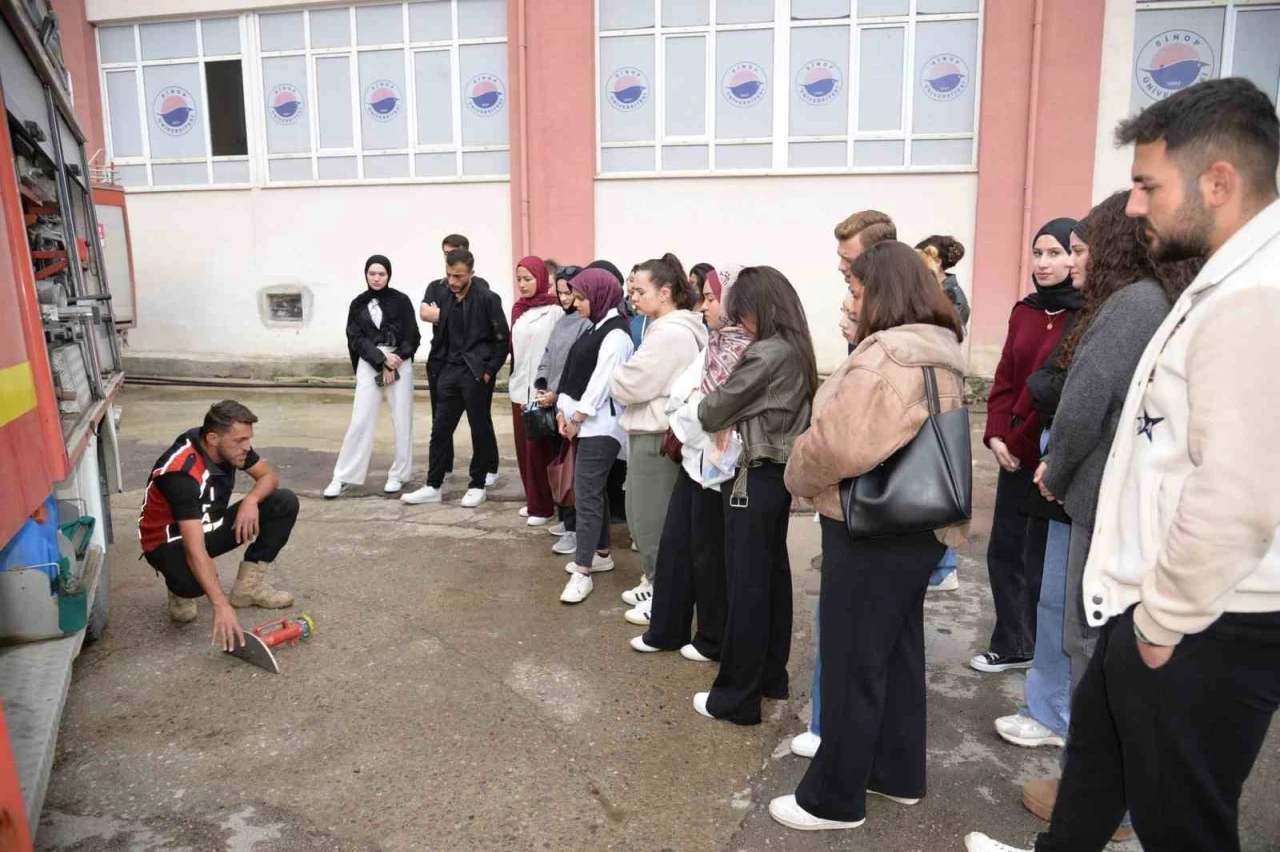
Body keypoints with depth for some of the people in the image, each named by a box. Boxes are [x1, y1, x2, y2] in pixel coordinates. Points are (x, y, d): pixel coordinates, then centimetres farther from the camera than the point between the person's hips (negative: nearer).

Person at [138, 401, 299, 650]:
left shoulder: (228, 446, -14)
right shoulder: (182, 473, -34)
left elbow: (269, 475, 0)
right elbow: (195, 549, -42)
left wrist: (251, 500, -24)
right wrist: (221, 606, -49)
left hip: (210, 526, 7)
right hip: (170, 541, -7)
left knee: (284, 503, -11)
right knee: (195, 579, -41)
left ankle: (248, 585, -1)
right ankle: (182, 590, -1)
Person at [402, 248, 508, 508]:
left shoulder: (488, 299, -7)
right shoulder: (445, 299, 8)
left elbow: (502, 338, -8)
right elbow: (441, 337, 14)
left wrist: (489, 370, -12)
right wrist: (437, 366, 6)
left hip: (476, 373, -5)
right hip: (451, 371, 5)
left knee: (480, 430, 4)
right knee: (440, 428, 6)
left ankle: (477, 485, 17)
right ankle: (433, 486, 15)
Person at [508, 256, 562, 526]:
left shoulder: (554, 311, -10)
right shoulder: (518, 309, 12)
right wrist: (513, 380, 15)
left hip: (542, 389, -7)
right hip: (519, 387, 7)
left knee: (539, 447, -2)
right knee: (524, 447, 10)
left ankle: (542, 506, 7)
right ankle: (532, 499, 22)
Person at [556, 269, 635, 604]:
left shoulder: (616, 335, -15)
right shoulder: (595, 329, 15)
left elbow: (601, 382, -18)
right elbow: (574, 374, 13)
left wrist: (577, 418, -13)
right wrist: (564, 412, 3)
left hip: (600, 426, -9)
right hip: (583, 423, 9)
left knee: (587, 495, -9)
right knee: (594, 491, 16)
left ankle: (582, 572, -5)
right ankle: (601, 554, 28)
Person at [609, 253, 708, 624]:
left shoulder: (669, 333, -20)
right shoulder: (679, 329, 13)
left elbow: (629, 386, -19)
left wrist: (615, 376, -1)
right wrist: (624, 378, 3)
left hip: (656, 437, -10)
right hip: (653, 433, 10)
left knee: (653, 520, 3)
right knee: (644, 516, 20)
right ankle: (654, 581, 32)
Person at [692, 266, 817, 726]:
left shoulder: (765, 355, -20)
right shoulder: (796, 350, 7)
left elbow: (713, 410, -13)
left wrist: (703, 409, 8)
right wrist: (737, 421, 3)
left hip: (754, 478, -9)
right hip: (780, 472, 9)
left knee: (746, 586, -1)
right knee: (773, 575, 16)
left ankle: (736, 697, 9)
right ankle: (772, 675, 29)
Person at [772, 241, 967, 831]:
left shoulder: (885, 355, -21)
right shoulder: (940, 355, 12)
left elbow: (841, 445, -28)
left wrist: (799, 478, -9)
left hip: (871, 532, -10)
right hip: (916, 526, 10)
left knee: (852, 664, 2)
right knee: (897, 654, 19)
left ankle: (834, 798, 16)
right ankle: (898, 774, 34)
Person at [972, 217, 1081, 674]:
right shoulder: (1024, 312, 8)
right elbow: (1004, 379, 8)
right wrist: (996, 434, -3)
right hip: (1016, 453, 6)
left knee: (1042, 559, 5)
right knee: (1003, 551, 14)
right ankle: (1012, 646, 30)